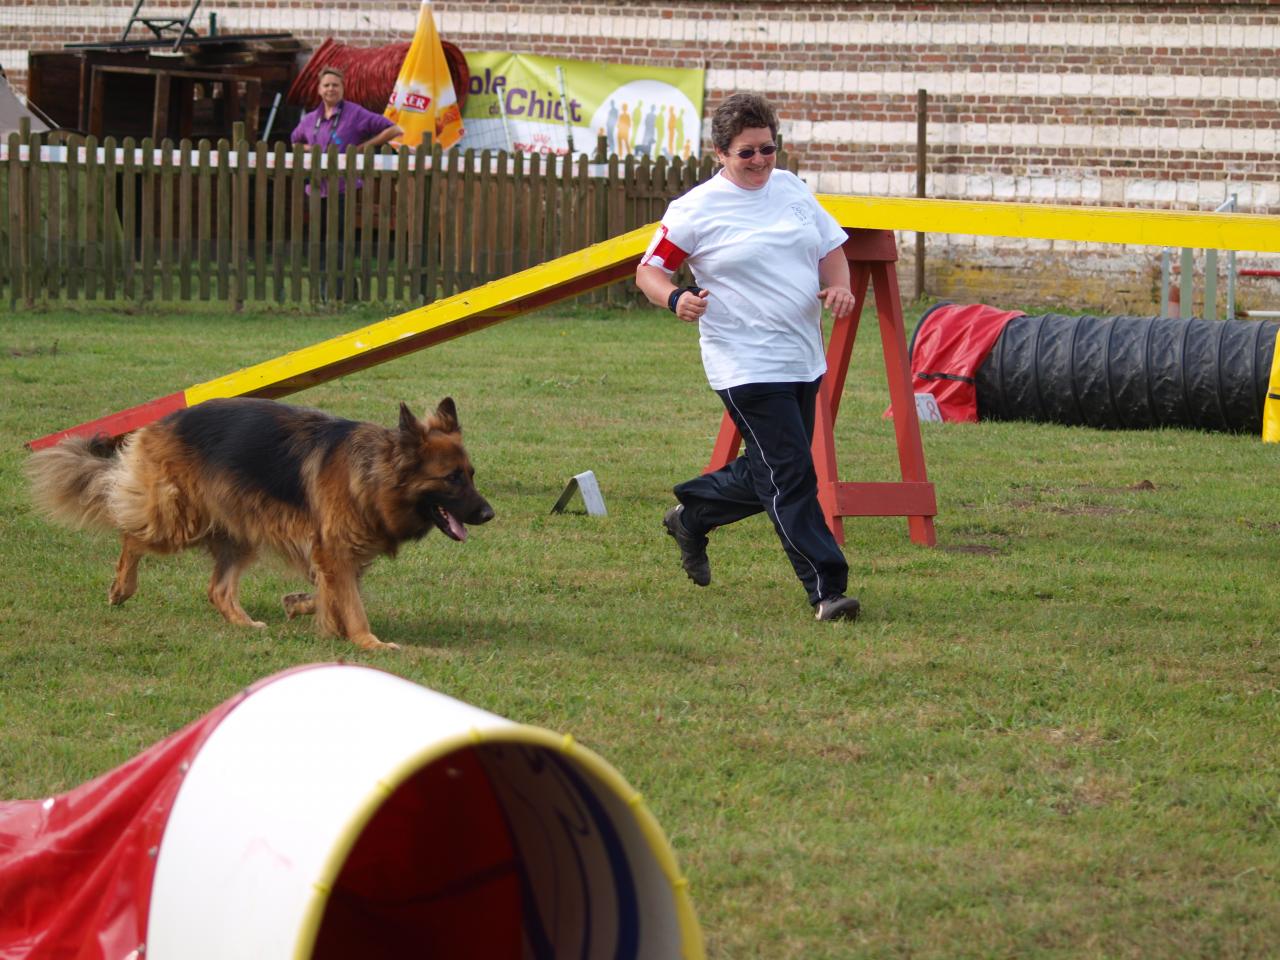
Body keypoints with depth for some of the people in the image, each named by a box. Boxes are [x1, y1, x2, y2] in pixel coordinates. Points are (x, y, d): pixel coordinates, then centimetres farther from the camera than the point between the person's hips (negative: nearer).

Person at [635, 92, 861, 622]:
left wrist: (838, 285, -2)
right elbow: (648, 270, -2)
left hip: (805, 359, 7)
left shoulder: (790, 188, 10)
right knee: (791, 478, -12)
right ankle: (826, 589, -10)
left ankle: (691, 514, 40)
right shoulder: (696, 210, -7)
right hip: (748, 367, -7)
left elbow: (830, 246, 19)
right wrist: (675, 298, -23)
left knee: (767, 474, 17)